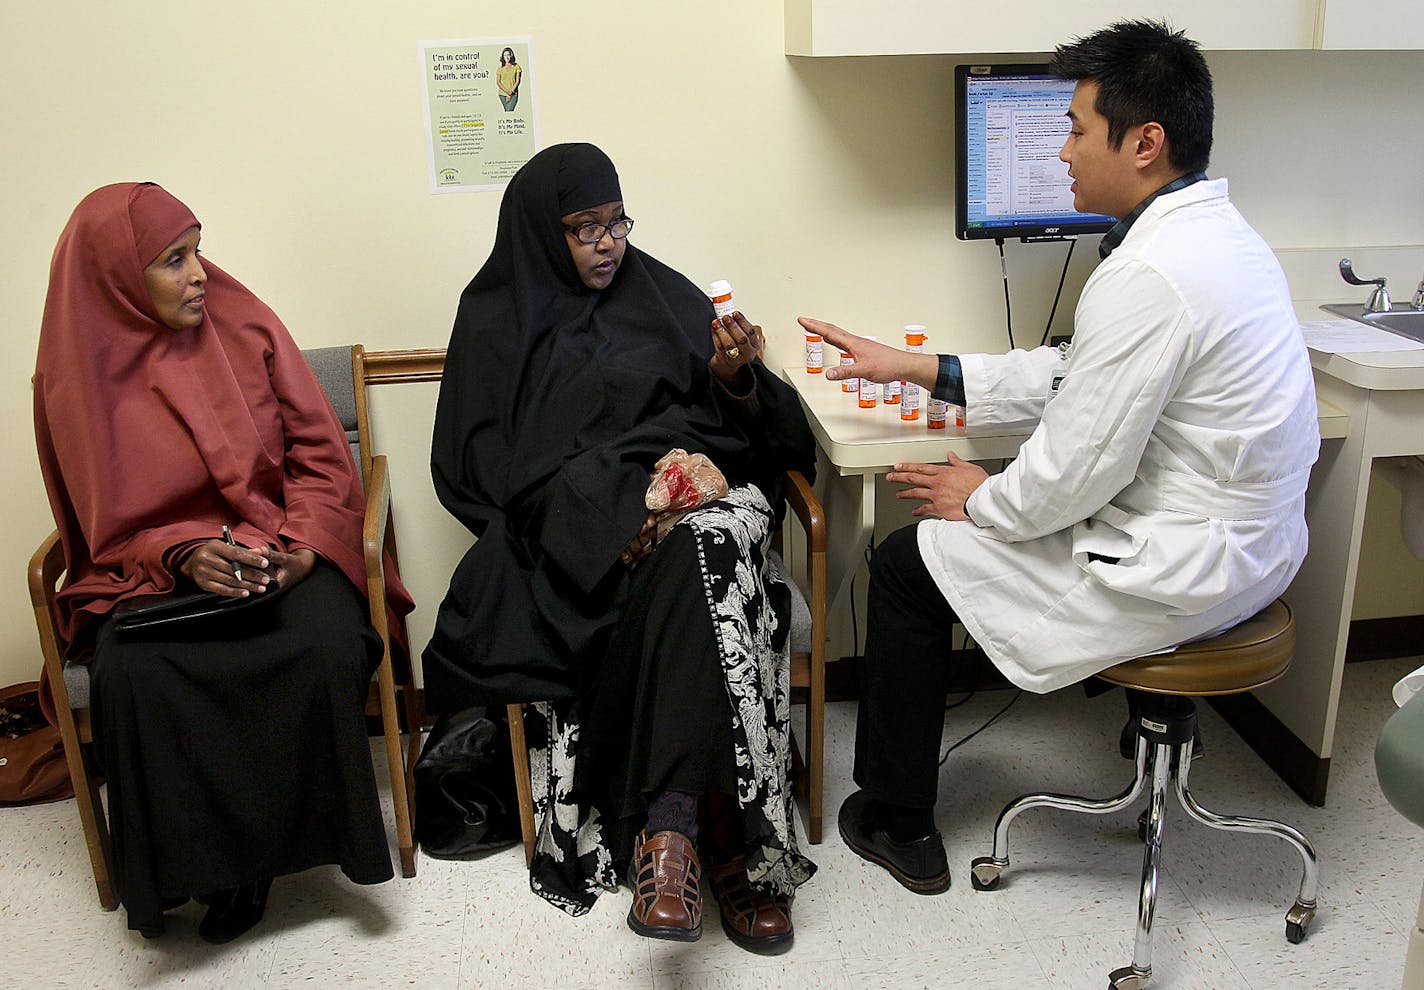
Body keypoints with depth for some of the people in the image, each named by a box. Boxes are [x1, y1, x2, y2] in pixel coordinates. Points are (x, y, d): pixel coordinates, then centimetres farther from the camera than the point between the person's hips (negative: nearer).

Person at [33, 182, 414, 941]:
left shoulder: (247, 327, 1)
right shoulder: (79, 375, 0)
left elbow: (318, 452, 3)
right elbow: (109, 522, 2)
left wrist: (305, 542, -14)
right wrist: (183, 557, -18)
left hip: (283, 547, 0)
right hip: (153, 569, 0)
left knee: (326, 646, -32)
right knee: (134, 672, -32)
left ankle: (296, 837, -9)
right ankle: (204, 862, -11)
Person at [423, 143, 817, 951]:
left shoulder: (662, 292, 18)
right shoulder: (496, 323, 11)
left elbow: (756, 428, 17)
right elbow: (481, 465, -1)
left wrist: (736, 378, -8)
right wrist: (611, 513, -15)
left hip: (701, 494, 3)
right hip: (575, 533, -2)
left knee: (699, 557, -33)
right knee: (695, 581, -33)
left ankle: (670, 827, -34)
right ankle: (727, 839, -31)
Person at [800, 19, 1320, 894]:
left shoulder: (1146, 275, -26)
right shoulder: (1218, 232, 7)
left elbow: (1077, 470, -24)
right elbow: (1070, 374, 12)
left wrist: (980, 501, -3)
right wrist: (913, 367, 11)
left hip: (1187, 569, -10)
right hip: (1253, 545, 10)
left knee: (908, 562, 2)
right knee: (1004, 508, 26)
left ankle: (898, 823, 20)